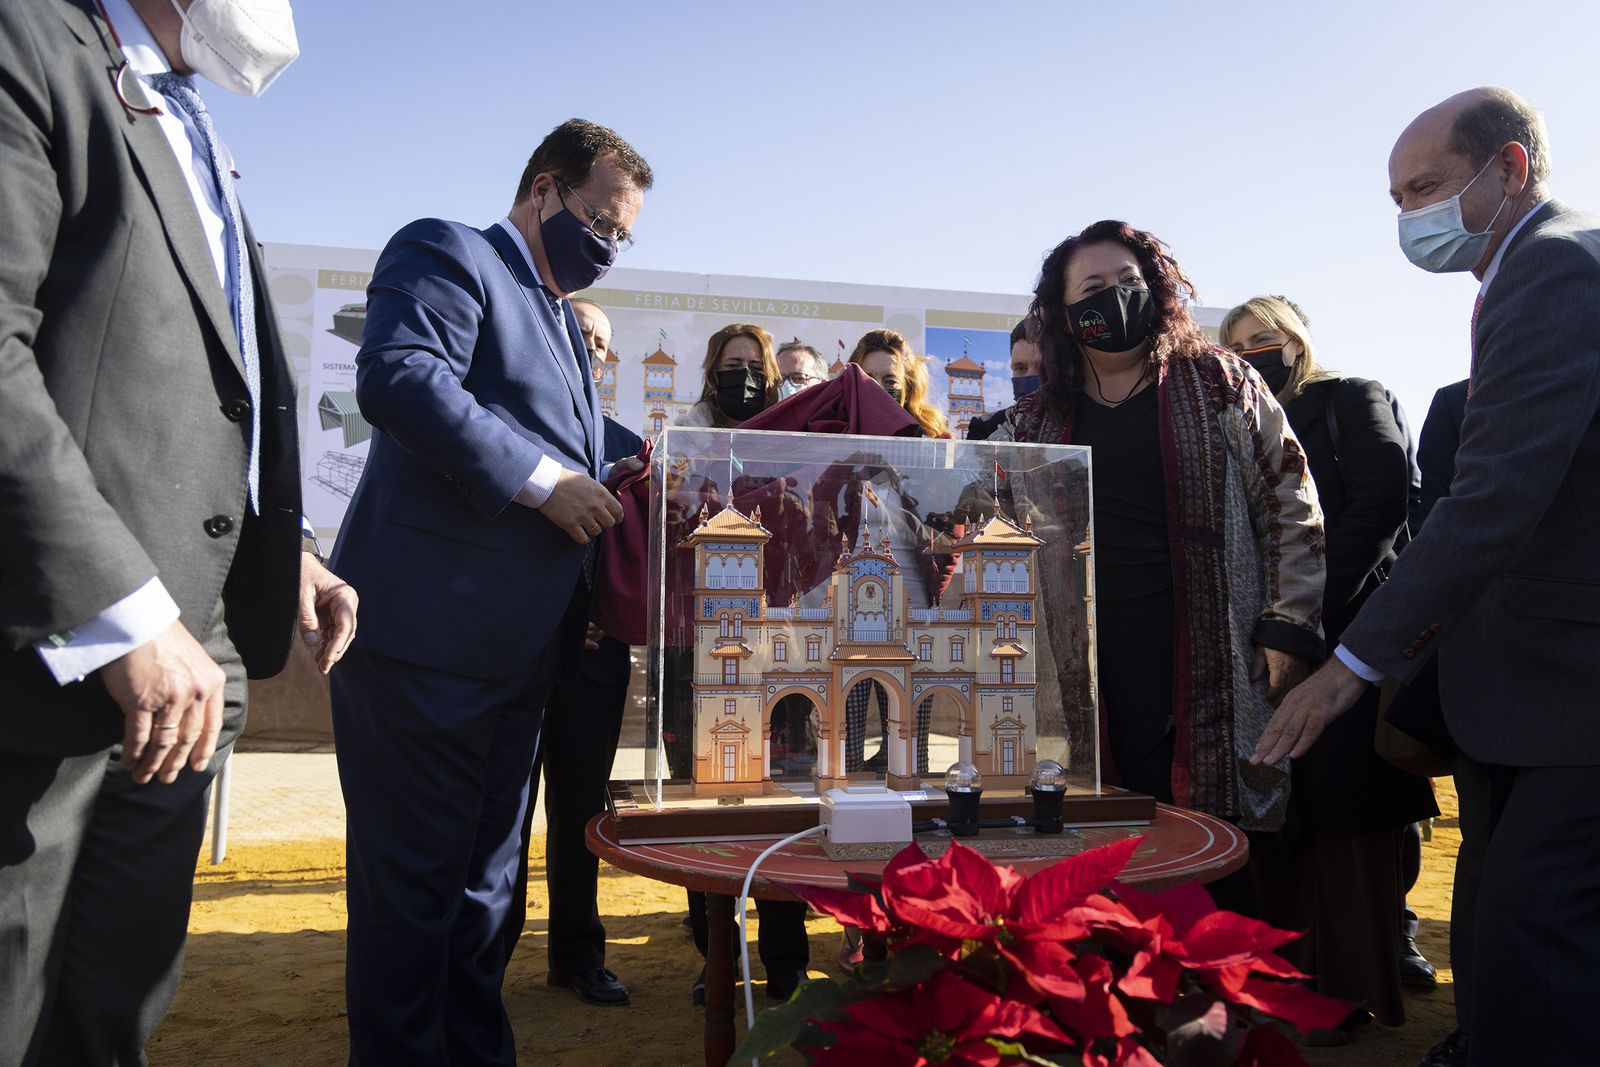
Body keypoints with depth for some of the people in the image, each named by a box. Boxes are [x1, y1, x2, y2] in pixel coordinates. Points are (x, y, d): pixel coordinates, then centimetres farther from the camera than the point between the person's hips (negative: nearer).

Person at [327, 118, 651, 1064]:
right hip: (427, 633, -9)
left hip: (520, 649, 9)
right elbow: (397, 375, -21)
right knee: (413, 888, 1)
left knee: (487, 887, 17)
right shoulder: (445, 252, -3)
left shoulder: (561, 318, 23)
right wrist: (540, 479, -21)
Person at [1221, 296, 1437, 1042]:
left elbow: (1382, 501, -9)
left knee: (1343, 819, -1)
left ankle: (1346, 990, 8)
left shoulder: (1351, 399, 5)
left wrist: (1308, 609, -18)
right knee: (1274, 820, 7)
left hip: (1340, 632, -5)